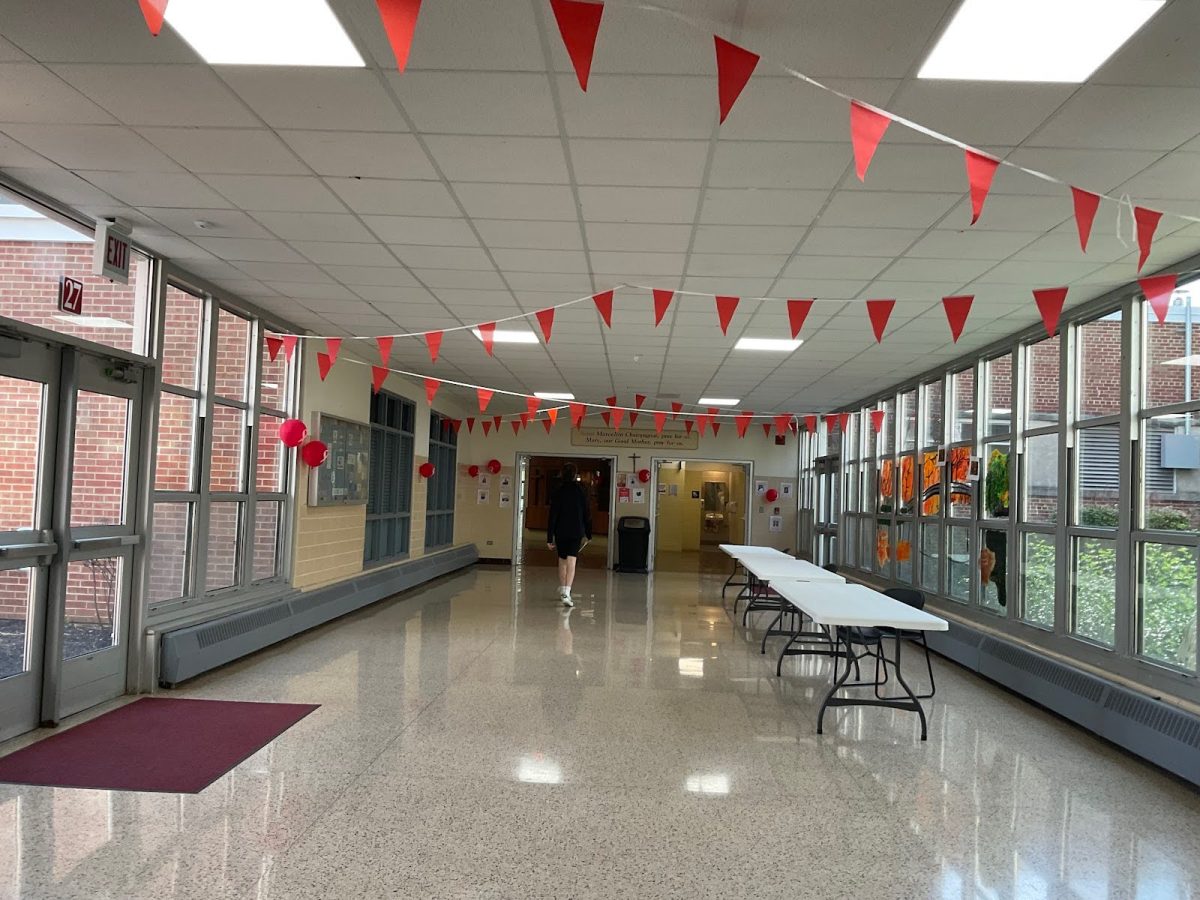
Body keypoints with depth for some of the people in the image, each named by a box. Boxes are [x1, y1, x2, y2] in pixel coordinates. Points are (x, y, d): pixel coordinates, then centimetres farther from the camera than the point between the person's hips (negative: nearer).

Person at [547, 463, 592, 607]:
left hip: (561, 532, 1)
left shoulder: (558, 492, -3)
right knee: (571, 561, -8)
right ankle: (566, 592, -22)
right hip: (576, 532, -1)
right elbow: (587, 514, 1)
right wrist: (588, 534, 11)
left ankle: (562, 590, 30)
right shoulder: (581, 491, -3)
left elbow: (552, 515, -4)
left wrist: (549, 537, -2)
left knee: (562, 560, 18)